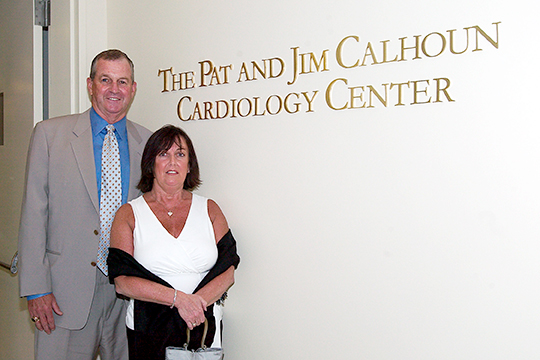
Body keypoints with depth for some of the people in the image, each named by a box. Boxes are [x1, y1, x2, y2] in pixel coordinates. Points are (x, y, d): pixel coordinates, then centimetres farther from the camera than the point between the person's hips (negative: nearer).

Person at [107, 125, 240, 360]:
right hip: (147, 330, -1)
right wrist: (179, 299, -17)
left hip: (204, 328, 1)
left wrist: (197, 301, -17)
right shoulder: (129, 214, 2)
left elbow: (228, 272, 0)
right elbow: (122, 281, -8)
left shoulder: (209, 210, 7)